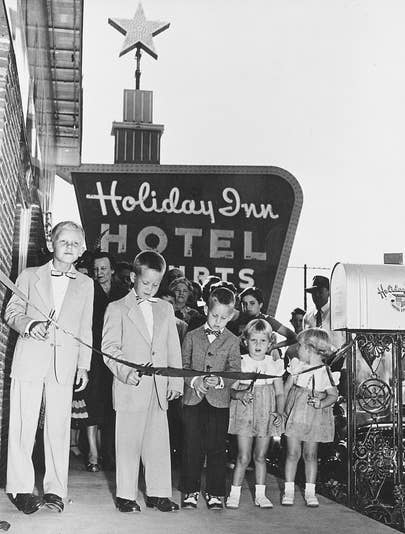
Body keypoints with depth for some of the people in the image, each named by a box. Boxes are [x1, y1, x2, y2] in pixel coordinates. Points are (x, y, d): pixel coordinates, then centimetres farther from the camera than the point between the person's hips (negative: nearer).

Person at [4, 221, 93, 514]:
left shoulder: (85, 284, 15)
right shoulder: (30, 276, 11)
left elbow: (85, 328, 15)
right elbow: (12, 311, 9)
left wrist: (84, 365, 9)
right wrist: (29, 324, -12)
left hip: (64, 365, 1)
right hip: (29, 360, -1)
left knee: (58, 428, 0)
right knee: (23, 426, -1)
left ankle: (55, 490, 8)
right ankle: (21, 488, 8)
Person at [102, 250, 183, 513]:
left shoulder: (165, 309, 15)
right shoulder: (117, 309, 2)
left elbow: (173, 348, 14)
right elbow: (109, 348, -5)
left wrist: (176, 381, 7)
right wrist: (125, 371, -20)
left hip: (159, 388, 4)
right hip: (130, 387, -4)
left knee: (159, 441, 6)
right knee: (128, 442, 2)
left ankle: (158, 493, 15)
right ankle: (126, 495, 11)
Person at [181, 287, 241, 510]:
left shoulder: (232, 341, 4)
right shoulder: (192, 336, 7)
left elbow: (235, 370, -4)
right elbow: (183, 365, 5)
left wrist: (220, 381, -23)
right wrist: (194, 380, -14)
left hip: (219, 401, -1)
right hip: (193, 399, 1)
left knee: (216, 448, 3)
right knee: (191, 447, 6)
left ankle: (214, 492, 14)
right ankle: (191, 490, 17)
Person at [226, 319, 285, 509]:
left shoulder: (274, 365, 4)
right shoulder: (240, 363, -1)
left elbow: (280, 393, 7)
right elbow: (232, 389, -1)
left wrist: (279, 413, -7)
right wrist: (240, 395, -23)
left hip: (266, 415, 2)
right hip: (244, 414, -2)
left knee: (260, 456, 9)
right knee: (243, 457, -4)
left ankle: (260, 494, 18)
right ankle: (234, 494, 6)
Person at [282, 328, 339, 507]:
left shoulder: (325, 372, -9)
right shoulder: (296, 366, -1)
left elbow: (333, 395, -5)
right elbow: (286, 388, 6)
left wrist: (321, 403, -22)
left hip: (315, 417, -1)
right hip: (295, 415, 2)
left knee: (310, 454, 6)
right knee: (292, 453, 2)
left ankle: (310, 492, 17)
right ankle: (288, 490, 11)